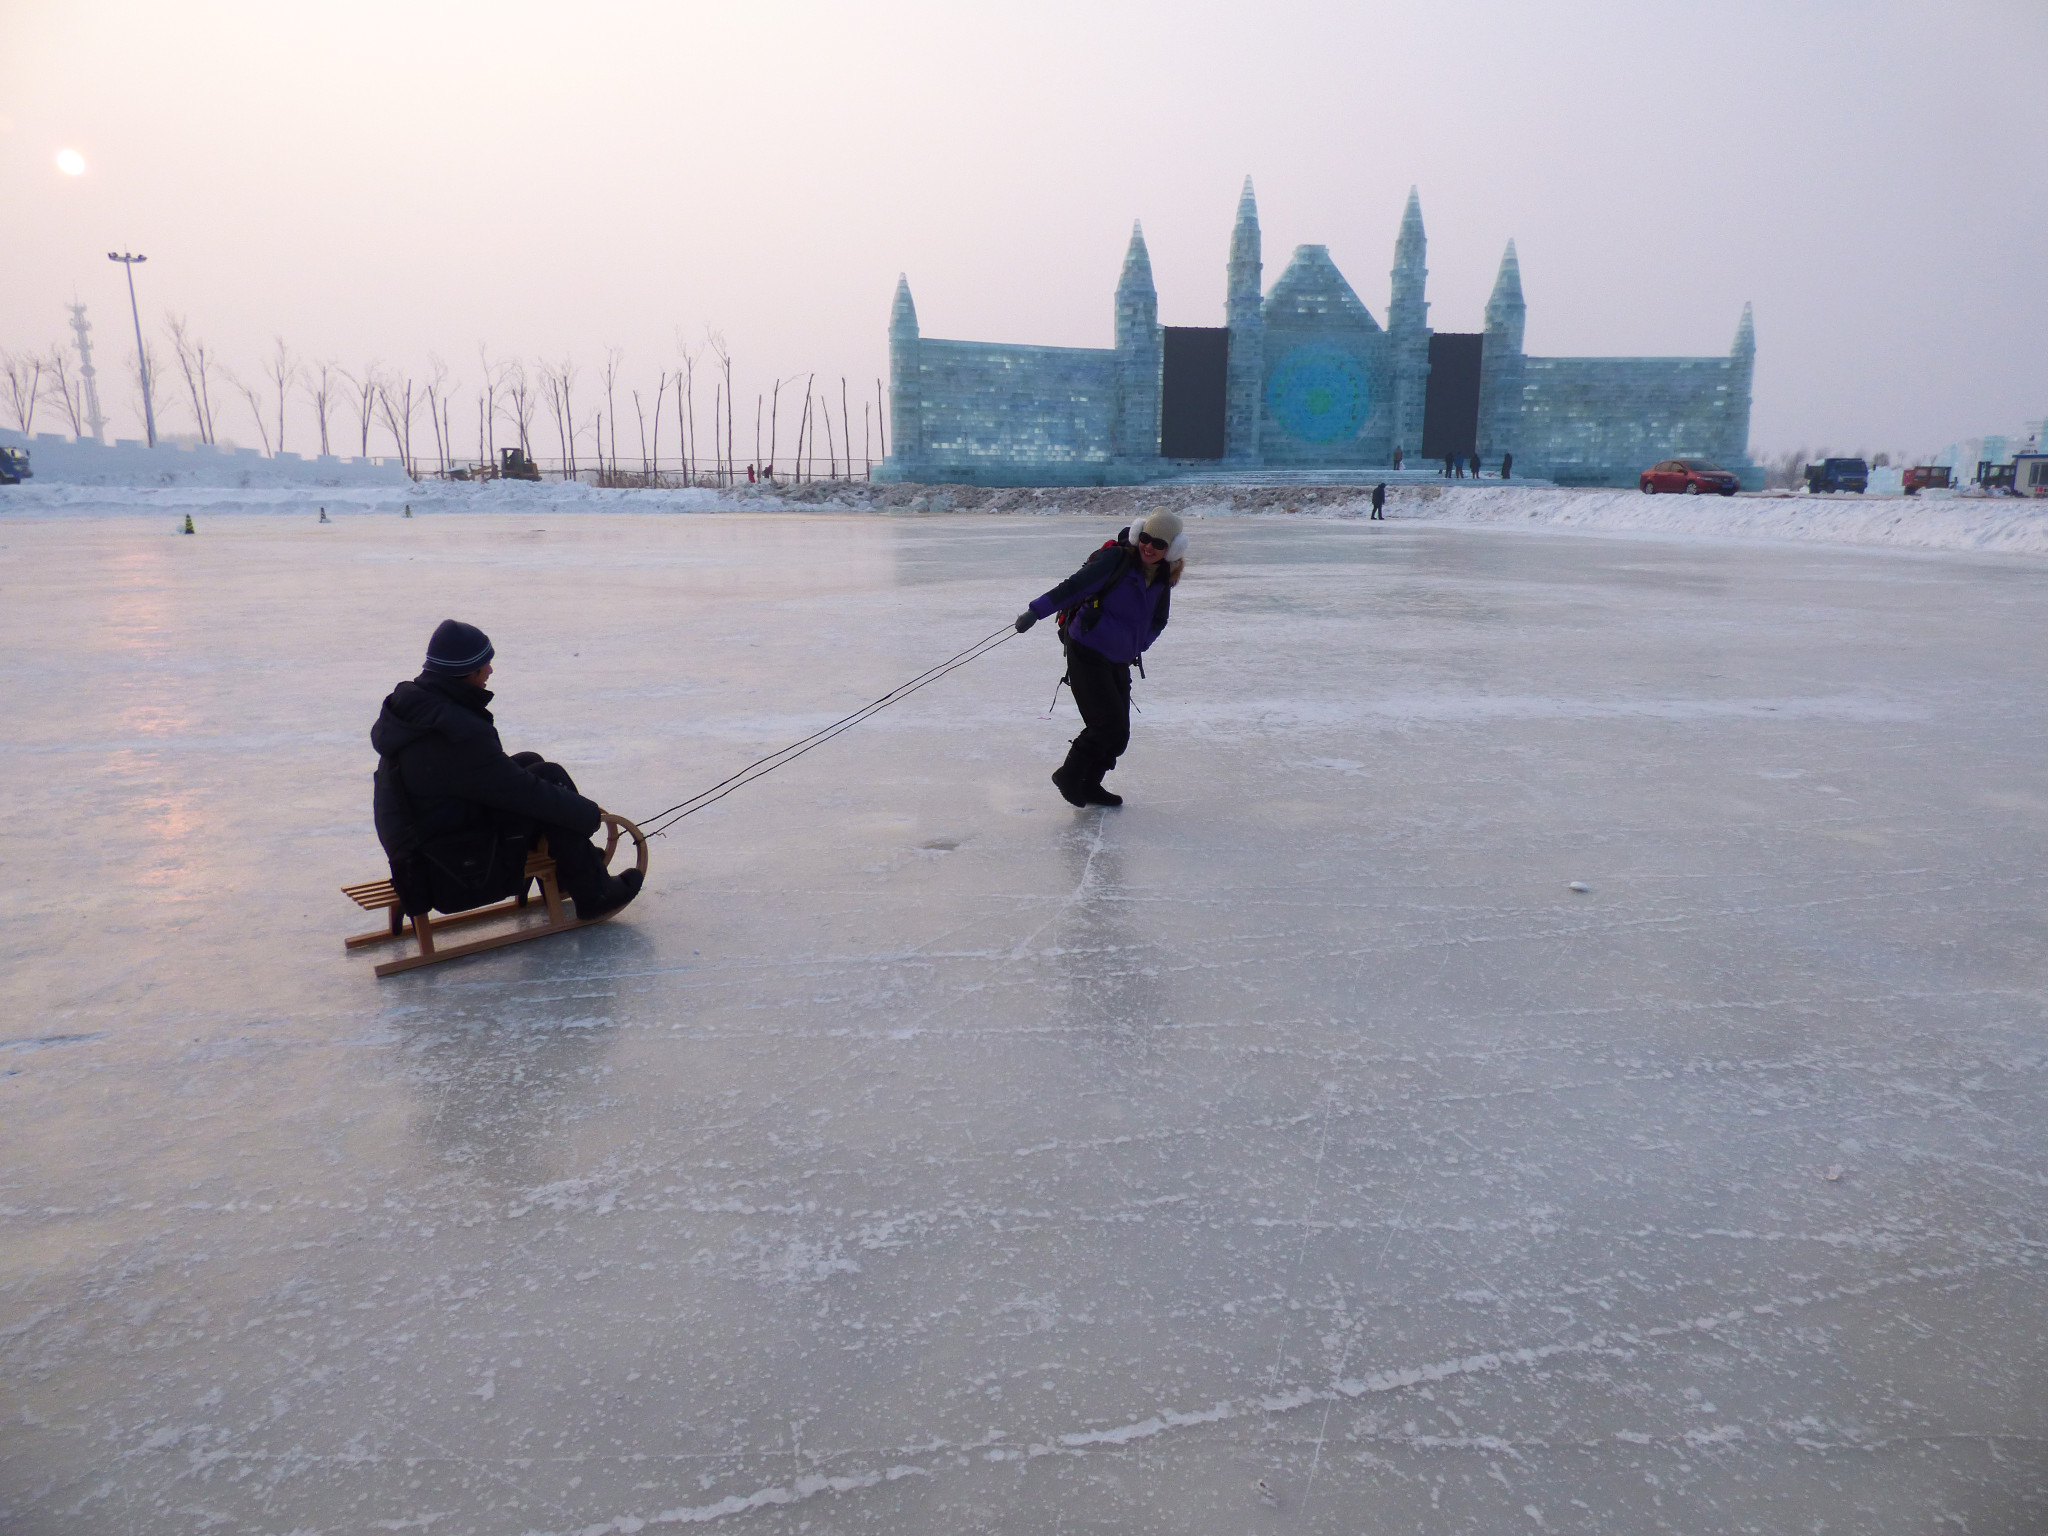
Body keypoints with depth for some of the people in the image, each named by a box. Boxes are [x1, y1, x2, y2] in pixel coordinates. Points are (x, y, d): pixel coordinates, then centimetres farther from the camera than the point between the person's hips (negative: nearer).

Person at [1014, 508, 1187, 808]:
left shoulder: (1163, 579, 6)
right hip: (1087, 654, -7)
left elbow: (1157, 622, 19)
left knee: (1119, 734, 7)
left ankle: (1088, 785, 24)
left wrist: (1136, 646, 4)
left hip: (1119, 661, 7)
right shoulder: (1115, 559, -15)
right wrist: (1036, 611, -29)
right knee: (1108, 724, -13)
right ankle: (1068, 775, 6)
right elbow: (1074, 586, -21)